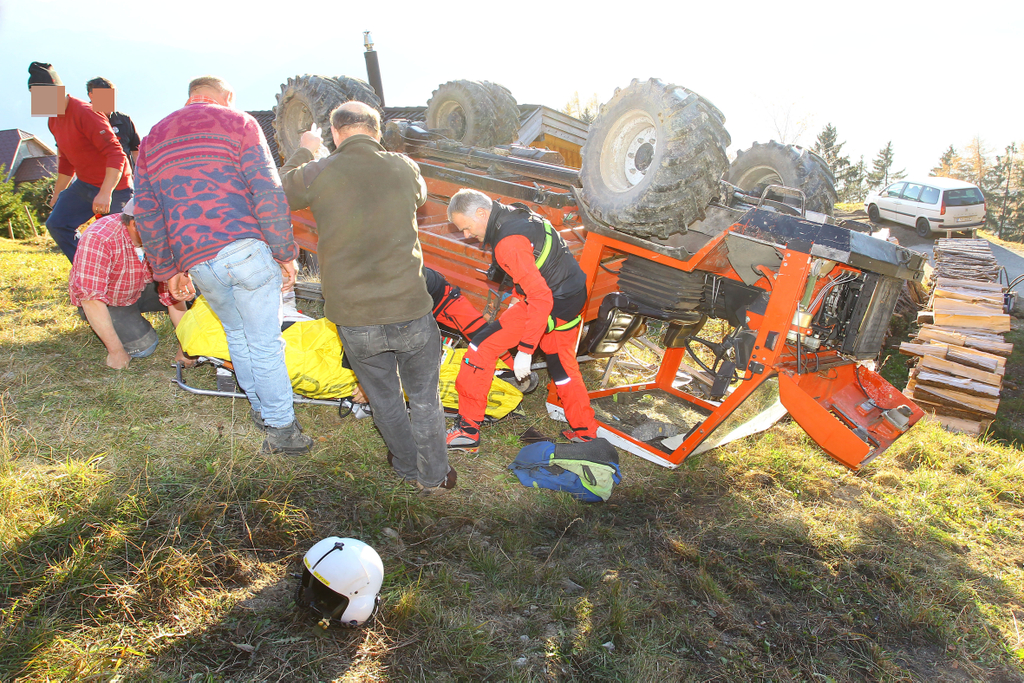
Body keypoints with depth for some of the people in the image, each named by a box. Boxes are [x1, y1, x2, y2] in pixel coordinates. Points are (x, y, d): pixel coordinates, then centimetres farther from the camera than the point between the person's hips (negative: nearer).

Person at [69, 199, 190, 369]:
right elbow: (91, 297, -33)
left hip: (140, 290, 5)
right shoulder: (97, 239, -33)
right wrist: (116, 350, -33)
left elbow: (171, 290, -17)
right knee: (143, 345, -24)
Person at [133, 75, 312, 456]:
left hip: (197, 261, 5)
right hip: (247, 248, -5)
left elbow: (146, 215, 17)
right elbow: (268, 193, -6)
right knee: (264, 342, 3)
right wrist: (284, 253, -3)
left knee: (236, 335, 24)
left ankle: (260, 408, 34)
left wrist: (168, 269, 23)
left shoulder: (152, 141, 20)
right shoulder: (238, 123, 5)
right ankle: (281, 427, 11)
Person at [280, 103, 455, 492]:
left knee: (384, 398, 23)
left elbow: (279, 193, 16)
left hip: (354, 320, 0)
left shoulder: (316, 174, -7)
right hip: (410, 311, 0)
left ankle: (408, 467, 42)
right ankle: (434, 475, 35)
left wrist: (303, 152, 32)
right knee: (423, 398, 19)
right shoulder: (404, 168, -4)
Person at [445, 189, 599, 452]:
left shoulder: (509, 243, -25)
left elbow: (540, 297, -28)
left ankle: (467, 430, 0)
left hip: (552, 303, -10)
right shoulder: (516, 214, 6)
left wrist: (525, 351, -24)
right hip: (573, 296, 10)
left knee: (481, 348, -6)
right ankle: (586, 434, 39)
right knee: (562, 365, 25)